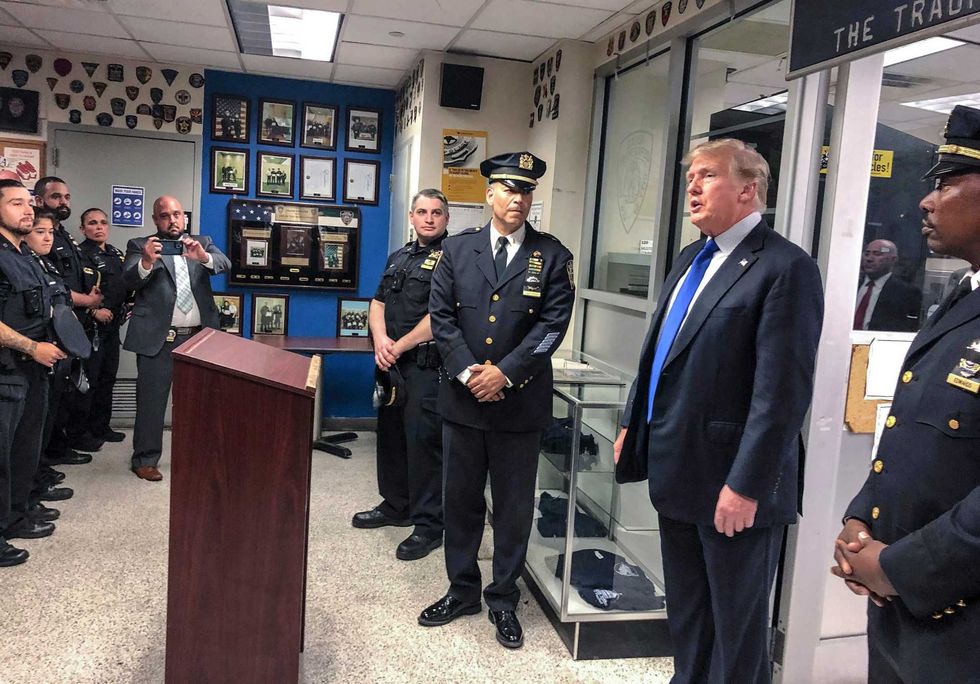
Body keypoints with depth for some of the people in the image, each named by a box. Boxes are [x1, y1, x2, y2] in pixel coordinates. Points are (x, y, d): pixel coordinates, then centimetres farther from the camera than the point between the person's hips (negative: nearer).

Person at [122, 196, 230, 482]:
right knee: (151, 400, 3)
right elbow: (128, 280, -9)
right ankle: (145, 460, 14)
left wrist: (203, 257, -27)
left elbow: (225, 264, -5)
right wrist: (147, 262, -30)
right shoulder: (139, 245, 4)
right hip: (157, 337, -2)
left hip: (198, 336, 3)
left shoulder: (202, 242, 12)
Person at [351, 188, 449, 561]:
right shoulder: (398, 257, 18)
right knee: (390, 432, 16)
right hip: (391, 363, 8)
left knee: (423, 439, -6)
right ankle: (395, 506, 33)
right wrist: (381, 341, -5)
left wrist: (399, 347, -13)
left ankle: (429, 526, 4)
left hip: (426, 366, -8)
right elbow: (378, 304, 14)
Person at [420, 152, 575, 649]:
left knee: (514, 505, 8)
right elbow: (442, 316, 2)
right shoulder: (457, 249, 6)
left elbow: (553, 323, -6)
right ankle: (462, 590, 30)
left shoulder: (552, 256, 0)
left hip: (520, 401, -2)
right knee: (460, 499, 12)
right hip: (462, 398, 2)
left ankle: (504, 599, 24)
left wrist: (504, 372, -14)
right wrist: (467, 372, -11)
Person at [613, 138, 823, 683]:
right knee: (686, 615, 23)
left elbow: (782, 389, -21)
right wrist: (634, 426, 16)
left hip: (732, 483, -8)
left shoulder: (786, 267, -15)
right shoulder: (691, 259, 12)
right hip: (677, 472, 8)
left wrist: (746, 484, -22)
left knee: (737, 625, 11)